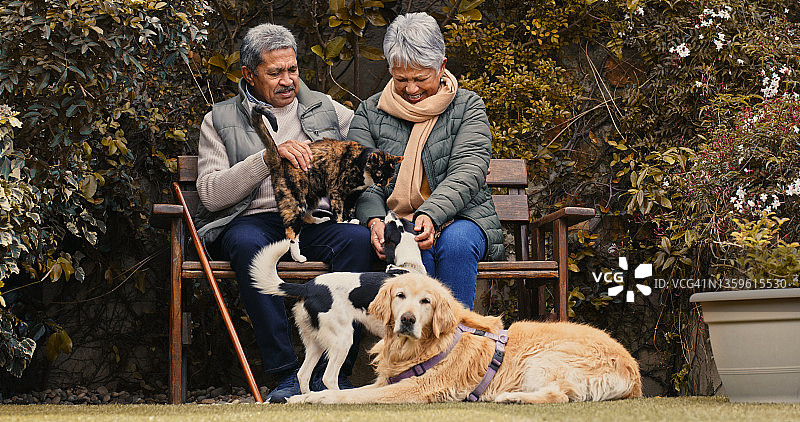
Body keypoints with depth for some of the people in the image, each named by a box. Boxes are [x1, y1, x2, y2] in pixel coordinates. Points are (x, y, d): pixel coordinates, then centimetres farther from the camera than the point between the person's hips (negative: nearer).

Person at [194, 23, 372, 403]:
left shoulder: (324, 108, 21)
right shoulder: (220, 120, 12)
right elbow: (211, 194, -2)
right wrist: (269, 157, -12)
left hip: (315, 219, 2)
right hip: (252, 220, -2)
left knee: (359, 238, -31)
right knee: (248, 244, -38)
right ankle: (287, 374, -33)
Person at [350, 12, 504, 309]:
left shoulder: (468, 106, 4)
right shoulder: (369, 113, 9)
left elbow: (467, 173, -11)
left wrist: (430, 214, -29)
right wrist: (375, 220, -23)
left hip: (460, 219, 0)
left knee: (456, 242, -35)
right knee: (417, 252, -34)